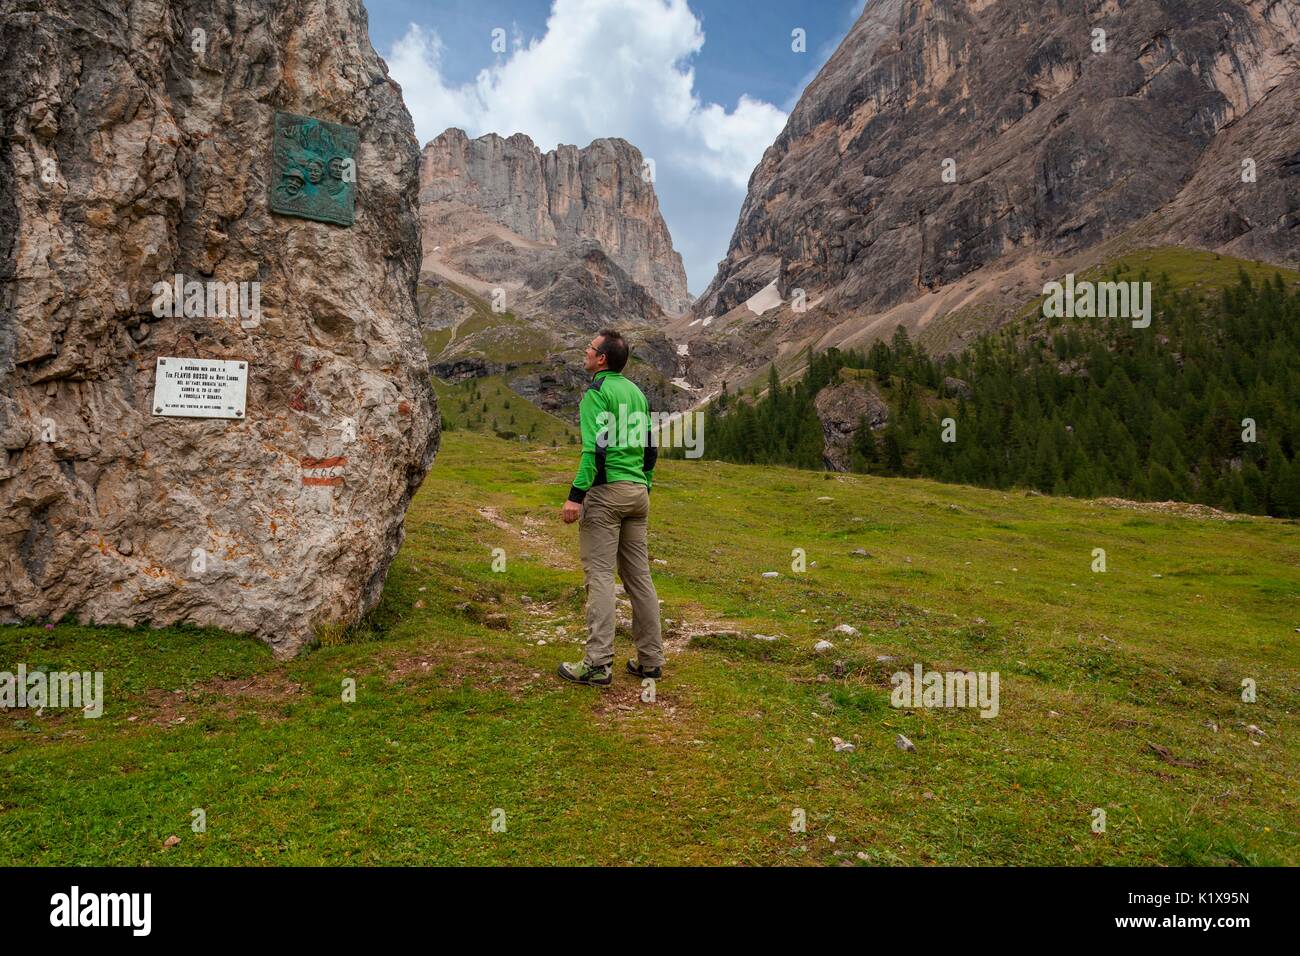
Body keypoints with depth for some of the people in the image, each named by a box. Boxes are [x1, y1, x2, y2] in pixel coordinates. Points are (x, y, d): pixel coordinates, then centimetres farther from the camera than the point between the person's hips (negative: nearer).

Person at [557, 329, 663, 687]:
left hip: (606, 491, -8)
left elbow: (595, 447, -19)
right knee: (639, 575, 11)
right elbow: (651, 448, 17)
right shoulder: (637, 392, 17)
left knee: (600, 576, -5)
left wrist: (575, 496, -21)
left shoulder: (596, 391, -7)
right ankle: (651, 659, 16)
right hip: (638, 493, 8)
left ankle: (598, 664, -4)